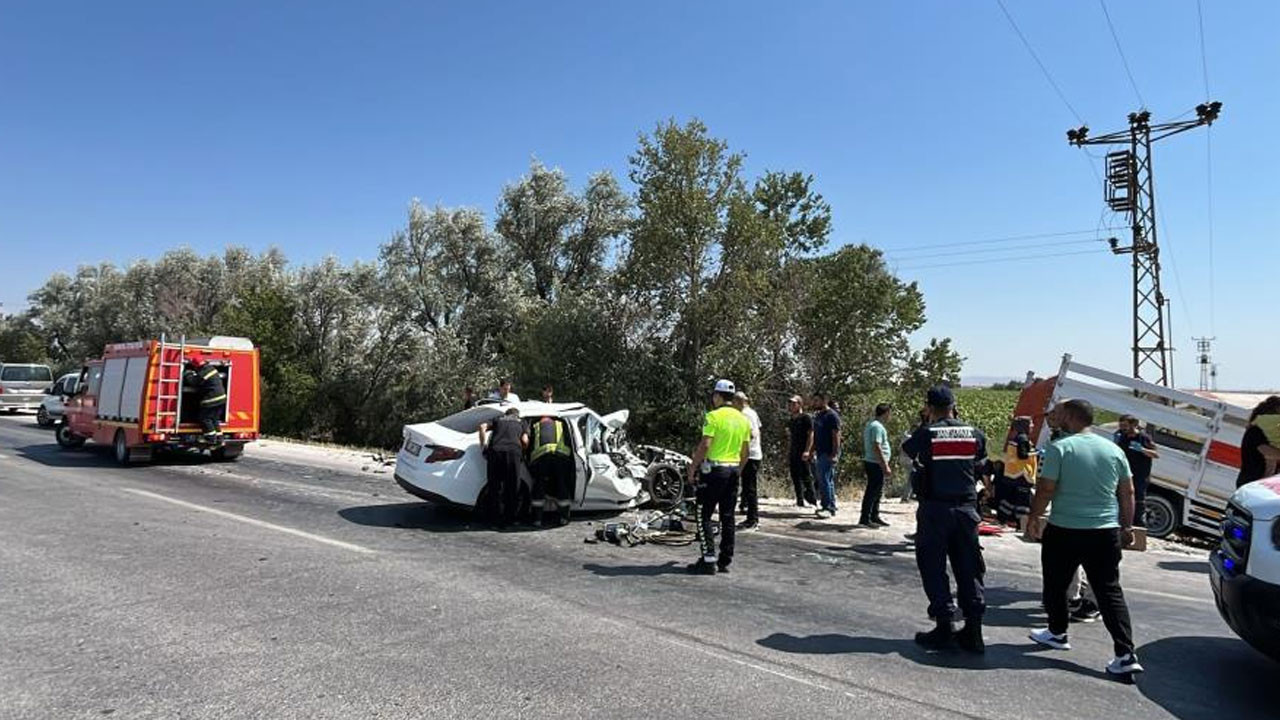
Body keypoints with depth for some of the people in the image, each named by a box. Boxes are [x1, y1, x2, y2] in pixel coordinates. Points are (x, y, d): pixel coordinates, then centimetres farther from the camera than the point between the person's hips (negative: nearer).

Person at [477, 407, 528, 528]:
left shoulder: (499, 419, 31)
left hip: (495, 451, 1)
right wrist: (522, 453, 28)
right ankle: (508, 519, 9)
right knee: (512, 487, 7)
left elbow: (483, 427, 14)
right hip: (513, 451, -1)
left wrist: (483, 445, 17)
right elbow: (525, 441, 13)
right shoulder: (521, 423, 28)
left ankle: (499, 518, 7)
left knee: (495, 487, 7)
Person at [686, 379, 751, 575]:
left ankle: (709, 560, -4)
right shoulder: (743, 419, 11)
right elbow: (746, 450, 14)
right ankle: (725, 560, 16)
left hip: (714, 469, -7)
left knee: (704, 516, -1)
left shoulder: (714, 416, -11)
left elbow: (705, 445, -18)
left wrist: (693, 468, -10)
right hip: (733, 469, 7)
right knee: (727, 517, 12)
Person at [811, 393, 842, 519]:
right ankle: (831, 507, 18)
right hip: (821, 453, 9)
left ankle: (828, 508, -8)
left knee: (825, 480, -11)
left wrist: (834, 454, -20)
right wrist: (813, 450, 16)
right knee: (828, 480, 12)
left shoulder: (832, 415, -11)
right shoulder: (817, 415, 15)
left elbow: (836, 435, -15)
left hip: (829, 453, -9)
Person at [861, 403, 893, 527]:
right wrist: (885, 466, -22)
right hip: (876, 463, -10)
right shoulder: (877, 427, -17)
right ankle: (865, 519, -1)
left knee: (877, 491, 16)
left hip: (870, 462, 10)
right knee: (872, 491, -5)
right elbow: (877, 448, -23)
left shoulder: (870, 424, 15)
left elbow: (864, 445, 20)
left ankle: (874, 517, 23)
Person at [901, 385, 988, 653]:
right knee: (968, 568, 11)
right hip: (966, 508, 4)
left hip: (935, 509, -4)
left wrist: (909, 439, 29)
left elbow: (908, 450, 10)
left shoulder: (925, 433, -9)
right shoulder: (974, 433, 1)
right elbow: (980, 461, 15)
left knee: (933, 568, 5)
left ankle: (944, 630, 4)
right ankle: (973, 631, 12)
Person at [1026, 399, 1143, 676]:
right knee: (1110, 591, 7)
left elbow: (1045, 489, -12)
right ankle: (1126, 655, 0)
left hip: (1064, 531, -4)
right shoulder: (1114, 450, 6)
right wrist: (1127, 527, 21)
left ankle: (1057, 633, 31)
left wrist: (1033, 519, 1)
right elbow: (1128, 493, 11)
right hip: (1106, 533, 4)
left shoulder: (1059, 448, -10)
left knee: (1056, 585, 16)